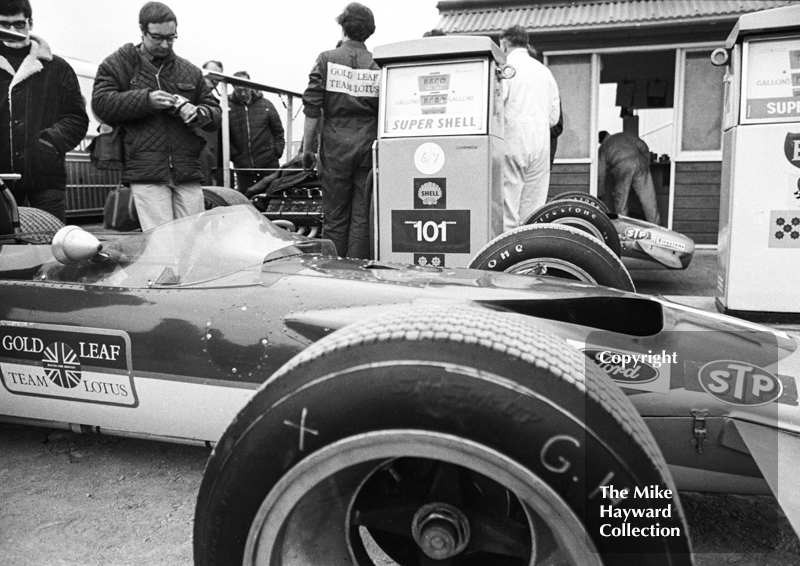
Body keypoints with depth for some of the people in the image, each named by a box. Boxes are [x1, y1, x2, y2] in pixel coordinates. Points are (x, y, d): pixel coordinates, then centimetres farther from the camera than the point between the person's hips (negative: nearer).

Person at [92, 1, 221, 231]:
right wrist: (146, 99, -14)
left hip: (188, 172, 4)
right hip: (146, 172, -3)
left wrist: (199, 113, -5)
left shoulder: (190, 71, 19)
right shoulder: (118, 64, 10)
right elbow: (101, 104, -2)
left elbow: (215, 112, 19)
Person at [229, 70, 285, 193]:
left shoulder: (265, 105, 5)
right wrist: (235, 157, -8)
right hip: (243, 168, 0)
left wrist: (277, 153, 0)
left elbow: (278, 131, 9)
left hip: (268, 164, 0)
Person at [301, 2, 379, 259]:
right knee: (362, 217, 4)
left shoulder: (327, 59, 1)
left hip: (335, 144, -1)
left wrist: (307, 148, 3)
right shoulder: (378, 64, 4)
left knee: (335, 217, 7)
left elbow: (312, 108, -3)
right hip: (368, 145, 1)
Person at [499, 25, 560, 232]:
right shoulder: (544, 71, 16)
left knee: (507, 209, -6)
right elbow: (554, 117, 16)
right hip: (541, 145, 5)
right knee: (534, 212, 6)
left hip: (511, 143, -5)